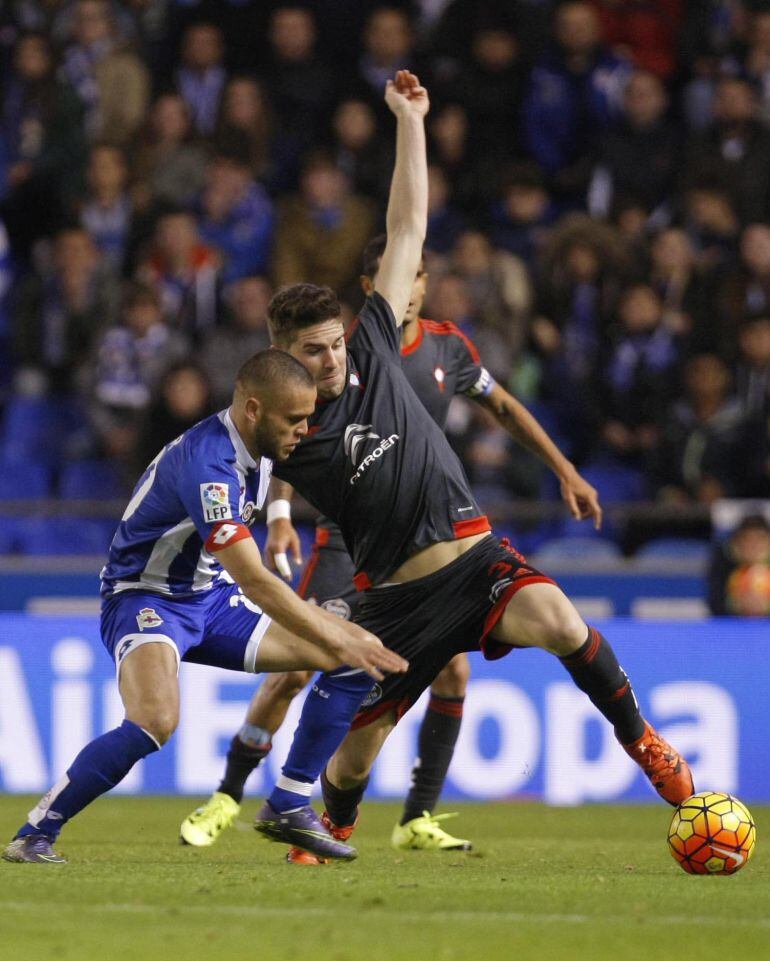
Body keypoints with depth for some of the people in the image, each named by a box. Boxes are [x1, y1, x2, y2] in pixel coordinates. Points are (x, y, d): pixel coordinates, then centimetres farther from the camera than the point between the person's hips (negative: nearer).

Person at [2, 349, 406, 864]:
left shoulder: (258, 444, -1)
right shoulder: (206, 463, -30)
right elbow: (254, 581, -34)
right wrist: (341, 641, -33)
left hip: (211, 596, 9)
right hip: (146, 600, -9)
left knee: (345, 659, 2)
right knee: (155, 722, -35)